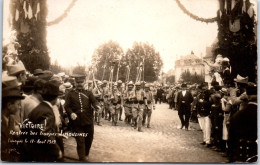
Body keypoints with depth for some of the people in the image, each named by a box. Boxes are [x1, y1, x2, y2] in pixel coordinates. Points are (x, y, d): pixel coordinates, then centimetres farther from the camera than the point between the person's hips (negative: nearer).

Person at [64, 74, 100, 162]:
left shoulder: (88, 93, 9)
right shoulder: (71, 93, 5)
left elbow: (94, 101, -4)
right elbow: (67, 106, -1)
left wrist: (96, 106, -28)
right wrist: (71, 113, -21)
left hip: (88, 121, 2)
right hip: (77, 122, -2)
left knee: (89, 139, 14)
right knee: (80, 141, 1)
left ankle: (86, 155, 39)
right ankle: (82, 159, 8)